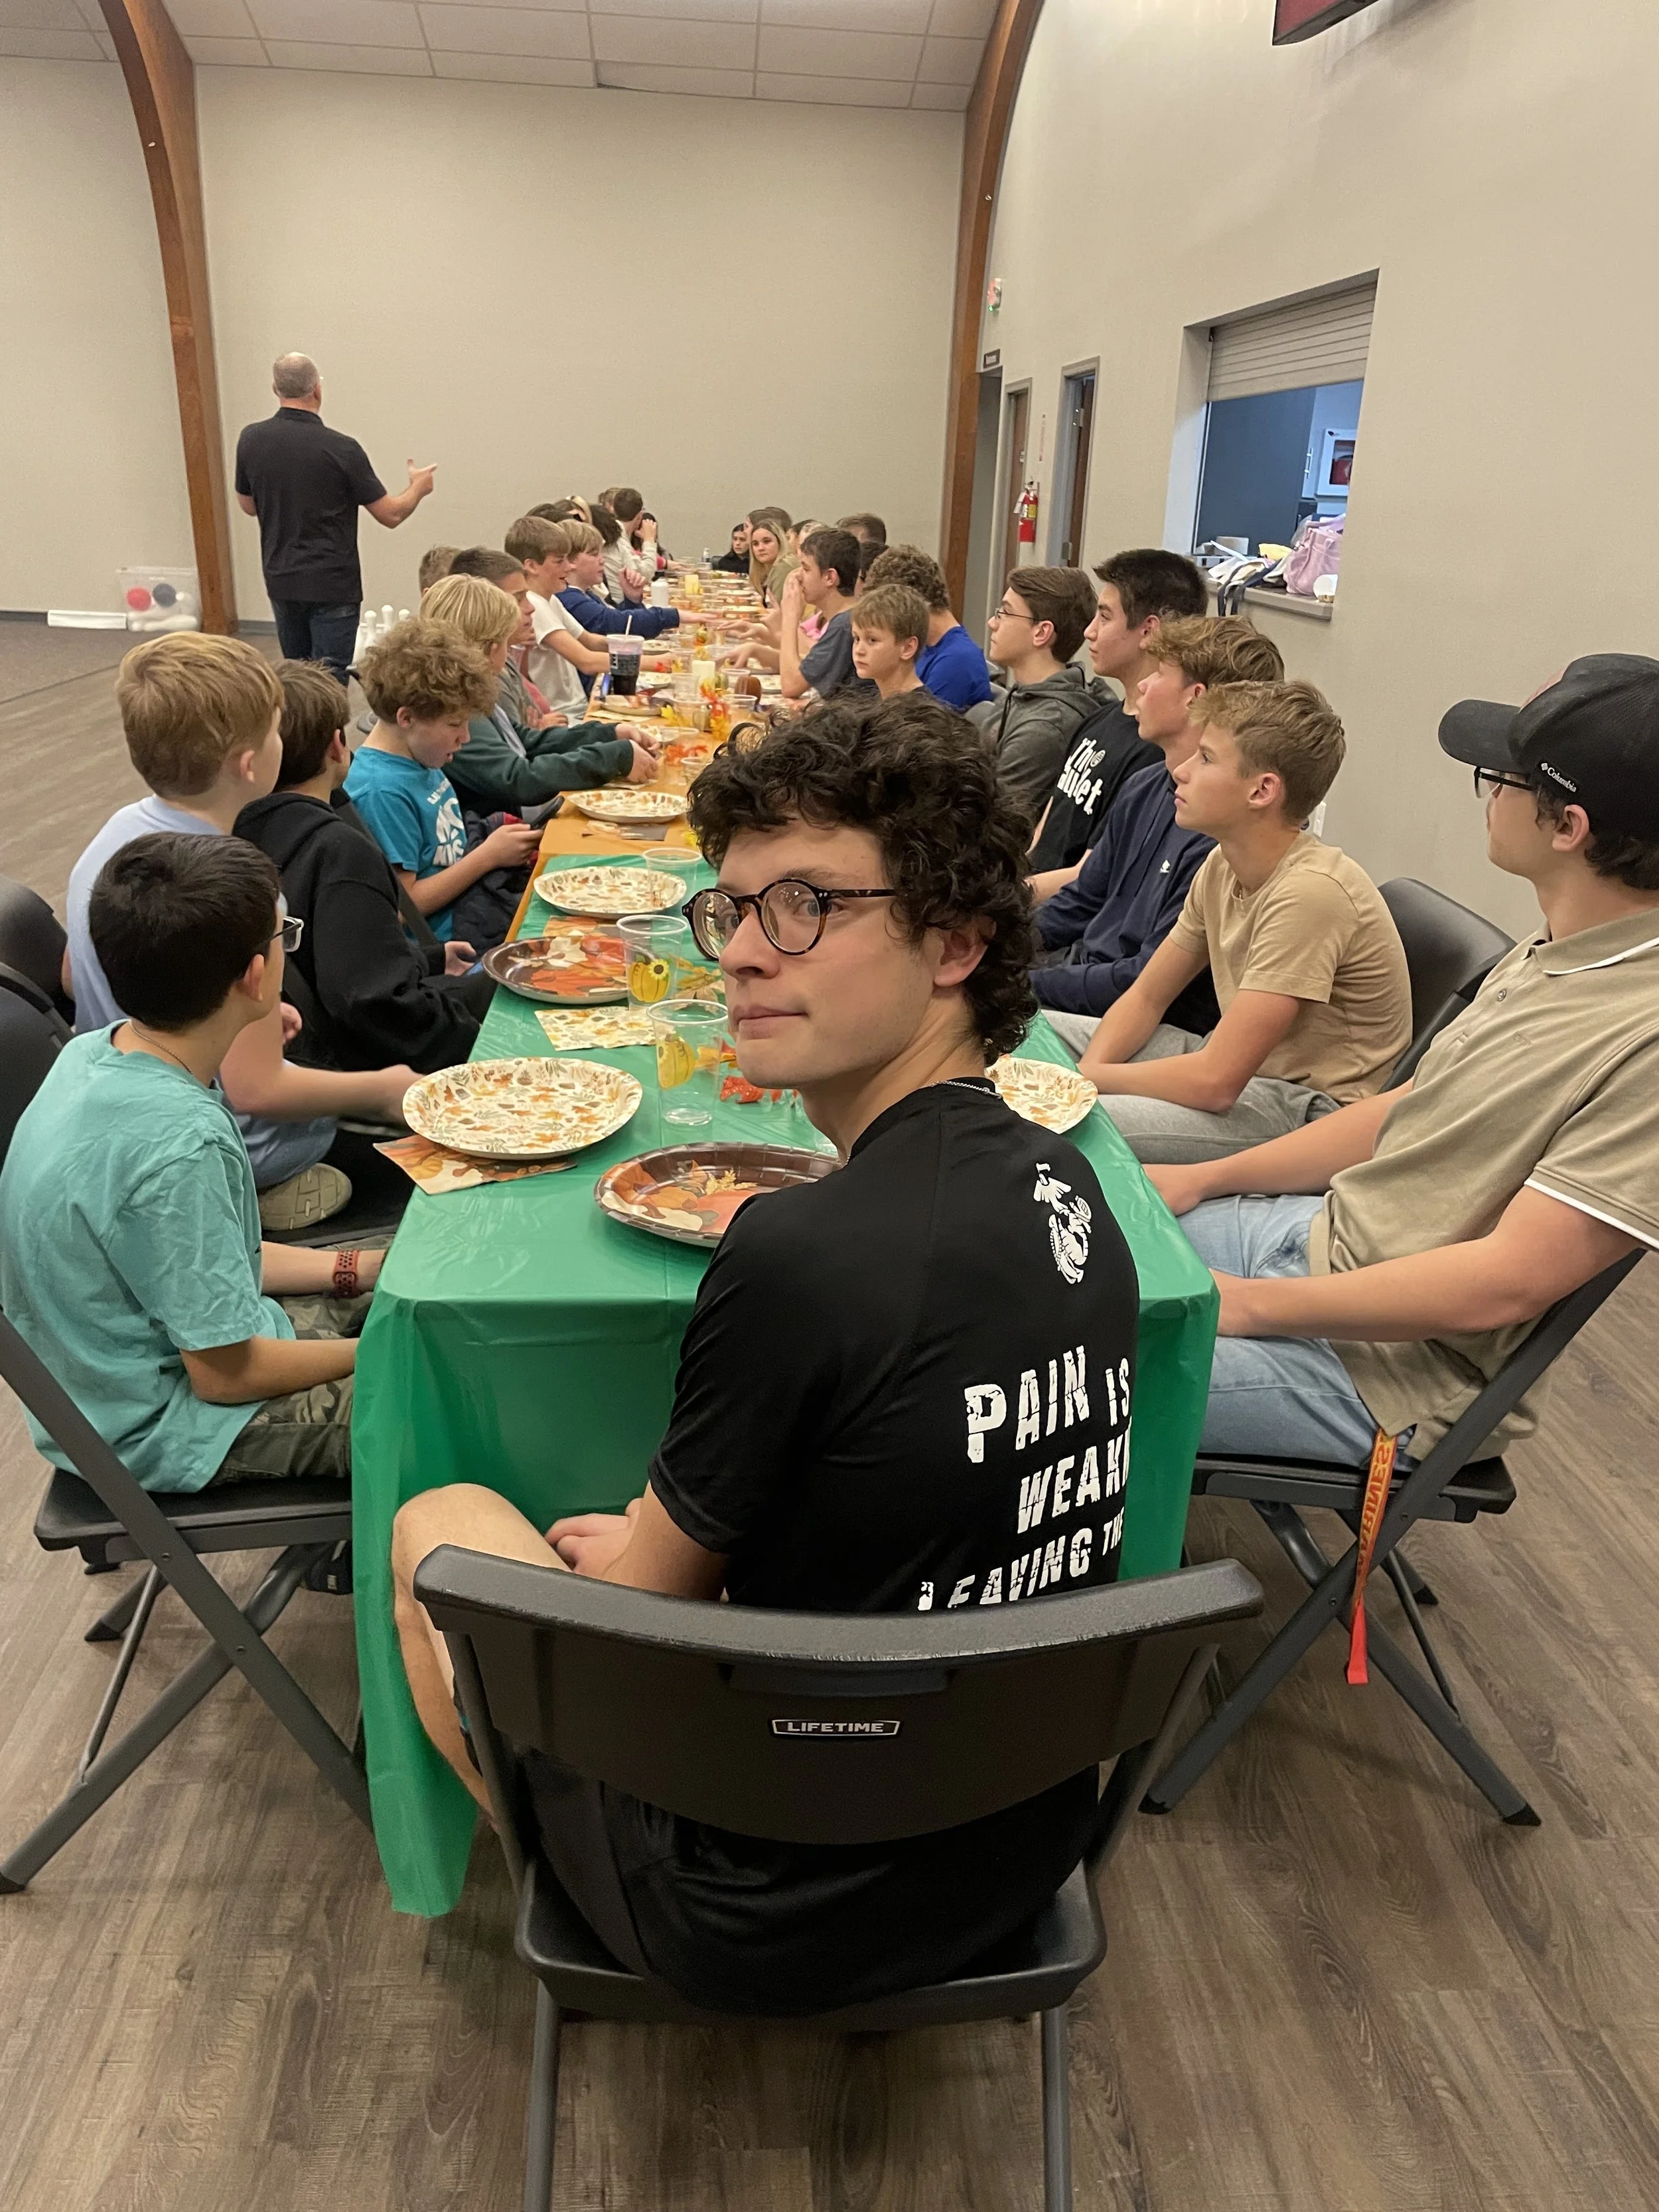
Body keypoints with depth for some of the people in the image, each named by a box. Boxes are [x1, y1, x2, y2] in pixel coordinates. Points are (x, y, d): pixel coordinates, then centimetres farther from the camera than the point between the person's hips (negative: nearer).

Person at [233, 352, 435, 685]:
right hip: (332, 585, -5)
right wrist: (418, 487, 12)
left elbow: (248, 505, 14)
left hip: (280, 580, 5)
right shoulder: (340, 449, -15)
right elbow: (391, 514, -8)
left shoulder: (251, 440, -1)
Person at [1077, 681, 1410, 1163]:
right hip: (1243, 1068, 9)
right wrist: (1087, 1070, -10)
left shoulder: (1309, 891, -26)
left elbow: (1214, 1082, -28)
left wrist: (1090, 1077, -16)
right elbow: (1146, 998, 9)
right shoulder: (1223, 865, 2)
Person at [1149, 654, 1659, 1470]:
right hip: (1315, 1231, 8)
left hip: (1396, 1363, -8)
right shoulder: (1558, 948, 3)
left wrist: (1249, 1305, -18)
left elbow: (1507, 1281, -26)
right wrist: (1203, 1179, 8)